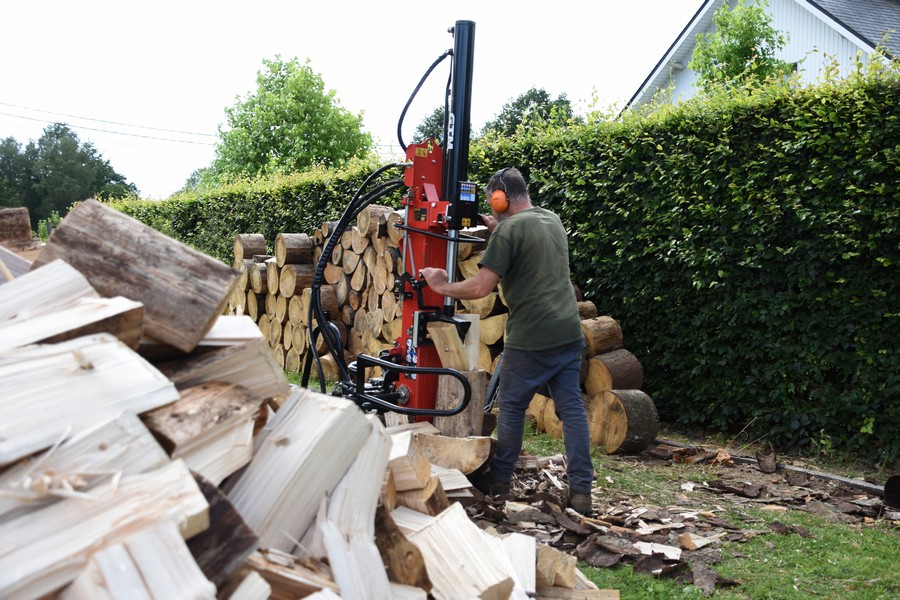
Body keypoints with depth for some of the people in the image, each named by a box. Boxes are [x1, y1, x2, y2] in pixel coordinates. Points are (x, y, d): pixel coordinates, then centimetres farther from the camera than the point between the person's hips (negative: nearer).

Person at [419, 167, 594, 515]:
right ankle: (581, 492, 6)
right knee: (572, 408, 6)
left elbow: (481, 287, -15)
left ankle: (498, 483, 19)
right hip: (569, 333, 7)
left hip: (530, 339, -6)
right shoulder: (553, 220, 13)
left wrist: (442, 287, 0)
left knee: (512, 408, 8)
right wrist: (497, 229, 26)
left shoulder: (509, 229, -10)